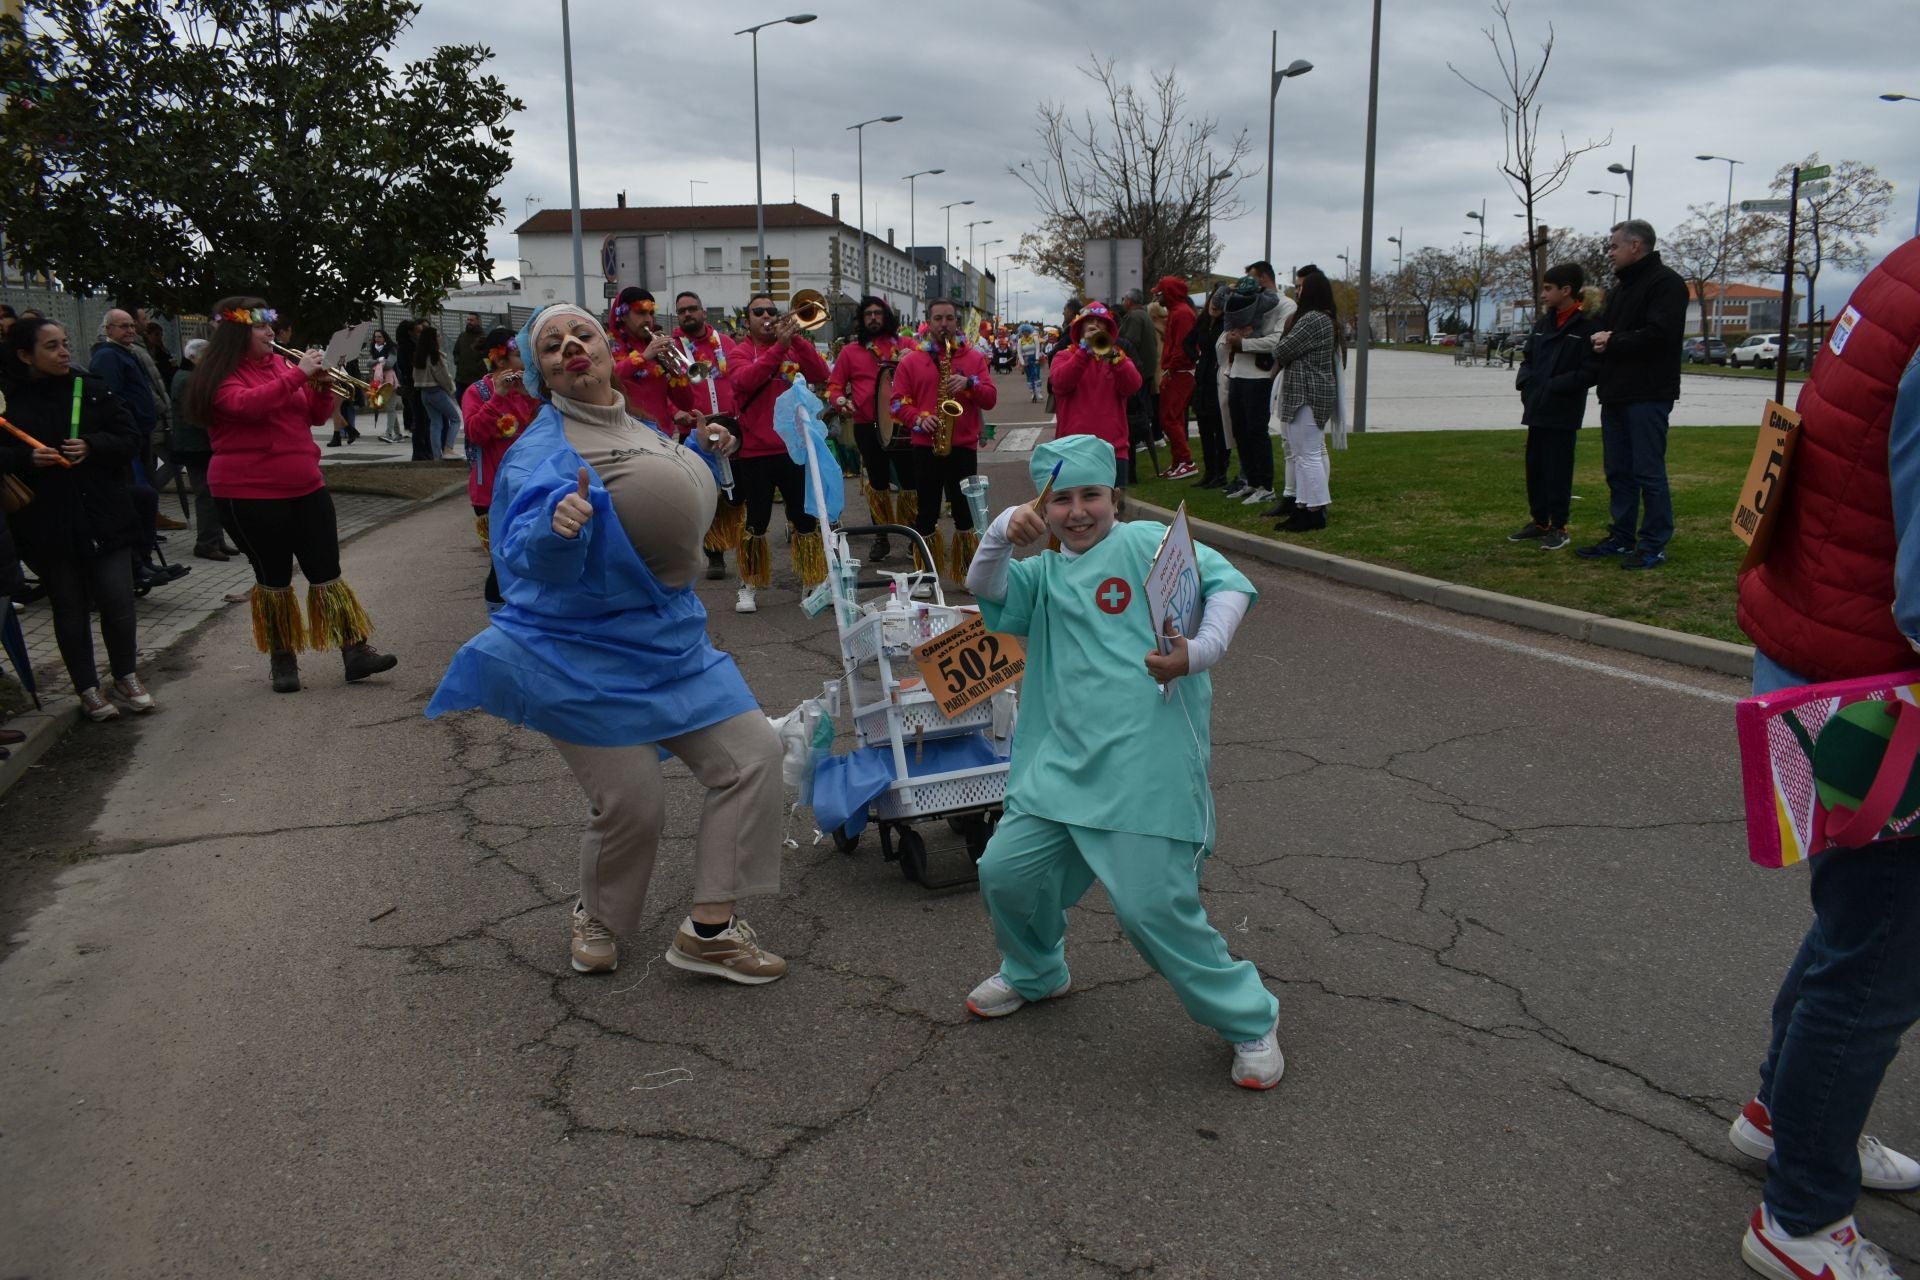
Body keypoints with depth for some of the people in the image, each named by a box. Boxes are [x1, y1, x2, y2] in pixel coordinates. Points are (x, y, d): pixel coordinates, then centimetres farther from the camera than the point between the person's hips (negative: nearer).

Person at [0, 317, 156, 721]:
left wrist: (92, 447, -15)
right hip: (47, 526, -1)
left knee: (118, 603, 1)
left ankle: (125, 676, 22)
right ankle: (87, 689, 21)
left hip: (105, 518, 1)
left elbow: (129, 439, 2)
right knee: (70, 609, 8)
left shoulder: (92, 391, 3)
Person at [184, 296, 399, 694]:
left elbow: (316, 415, 13)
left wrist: (323, 385, -7)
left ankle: (355, 652, 2)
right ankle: (282, 660, 15)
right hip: (250, 494, -5)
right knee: (273, 579, 3)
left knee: (327, 572, 2)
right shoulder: (220, 376, -6)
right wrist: (298, 374, -27)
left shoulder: (280, 363, 10)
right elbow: (248, 404, -28)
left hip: (305, 486, 5)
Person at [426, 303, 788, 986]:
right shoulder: (542, 450, -13)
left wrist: (701, 455, 10)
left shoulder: (640, 431, 9)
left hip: (669, 641, 7)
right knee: (633, 807, -5)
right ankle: (599, 917, 29)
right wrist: (559, 525, -49)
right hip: (584, 656, -7)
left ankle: (709, 928, 8)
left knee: (753, 755, 0)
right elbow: (535, 559, -26)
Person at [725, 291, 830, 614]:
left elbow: (821, 375, -6)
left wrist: (797, 338, -16)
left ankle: (814, 583, 14)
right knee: (756, 520, 1)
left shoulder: (794, 348, 10)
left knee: (805, 517, 5)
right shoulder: (740, 353, 2)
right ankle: (748, 586, 13)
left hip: (794, 448, 3)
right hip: (755, 451, -2)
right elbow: (745, 380, -21)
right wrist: (779, 346, -26)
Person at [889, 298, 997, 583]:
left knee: (965, 510, 5)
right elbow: (897, 402, 2)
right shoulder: (910, 360, 5)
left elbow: (991, 399, 2)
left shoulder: (974, 357, 8)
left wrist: (970, 383, -15)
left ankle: (969, 573, 17)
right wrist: (919, 419, -15)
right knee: (926, 511, 5)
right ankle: (925, 575, 16)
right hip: (926, 446, 0)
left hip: (964, 446, 1)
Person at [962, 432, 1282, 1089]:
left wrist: (1200, 651, -20)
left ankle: (1250, 1019, 13)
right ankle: (1034, 973, 38)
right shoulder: (1045, 575, 19)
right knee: (1004, 871, 6)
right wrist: (1002, 533, -15)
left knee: (1153, 909, -10)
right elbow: (987, 591, 3)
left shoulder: (1147, 542, 2)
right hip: (1063, 764, 6)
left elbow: (1229, 584, -5)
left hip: (1146, 769, -6)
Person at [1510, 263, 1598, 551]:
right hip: (1537, 409, 7)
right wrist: (1525, 382, -2)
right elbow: (1527, 357, 18)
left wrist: (1552, 387, -18)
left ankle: (1558, 527, 8)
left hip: (1563, 412, -7)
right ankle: (1539, 522, 24)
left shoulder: (1587, 326, -10)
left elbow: (1589, 372, -15)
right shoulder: (1542, 323, 12)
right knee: (1534, 467, 12)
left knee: (1558, 470, -1)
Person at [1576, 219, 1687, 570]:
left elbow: (1659, 334, -21)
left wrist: (1613, 341, -10)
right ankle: (1621, 538, 21)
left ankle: (1654, 545, 1)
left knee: (1649, 471, -5)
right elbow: (1604, 329, 22)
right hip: (1616, 393, 9)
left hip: (1647, 395, -9)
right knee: (1618, 471, 12)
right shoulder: (1622, 286, 20)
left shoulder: (1666, 283, -9)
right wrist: (1600, 338, -2)